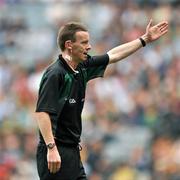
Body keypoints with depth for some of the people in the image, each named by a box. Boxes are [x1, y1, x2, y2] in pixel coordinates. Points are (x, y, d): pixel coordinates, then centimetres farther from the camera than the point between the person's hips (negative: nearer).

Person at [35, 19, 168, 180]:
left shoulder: (82, 68, 10)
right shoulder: (55, 74, -16)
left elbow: (113, 55, 24)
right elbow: (42, 112, -23)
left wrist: (145, 39, 28)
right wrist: (51, 148, -29)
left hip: (73, 153, 9)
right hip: (55, 154, -9)